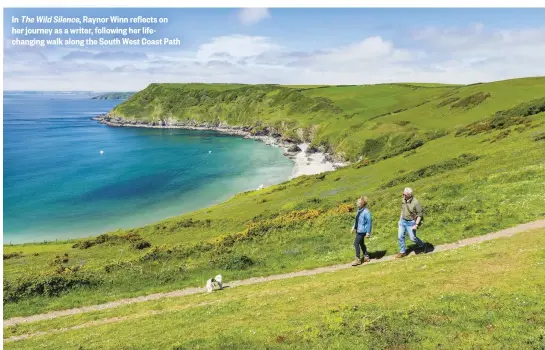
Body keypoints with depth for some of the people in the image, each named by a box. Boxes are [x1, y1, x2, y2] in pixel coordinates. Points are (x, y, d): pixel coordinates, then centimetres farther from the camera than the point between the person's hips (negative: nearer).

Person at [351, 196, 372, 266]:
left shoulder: (366, 212, -22)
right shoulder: (359, 210, 4)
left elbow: (369, 222, -19)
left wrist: (368, 233, -17)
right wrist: (354, 227, 19)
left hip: (362, 231, -9)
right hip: (358, 230, 9)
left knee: (356, 243, -7)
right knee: (361, 243, 19)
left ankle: (358, 259, 4)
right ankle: (366, 257, 33)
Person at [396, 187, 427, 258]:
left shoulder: (415, 203, -24)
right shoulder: (403, 200, -5)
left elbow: (420, 214, -16)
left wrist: (416, 225, -20)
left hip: (411, 222, -6)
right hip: (403, 221, 6)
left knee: (413, 238, 3)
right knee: (400, 237, 6)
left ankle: (422, 245, 33)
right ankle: (402, 252, 20)